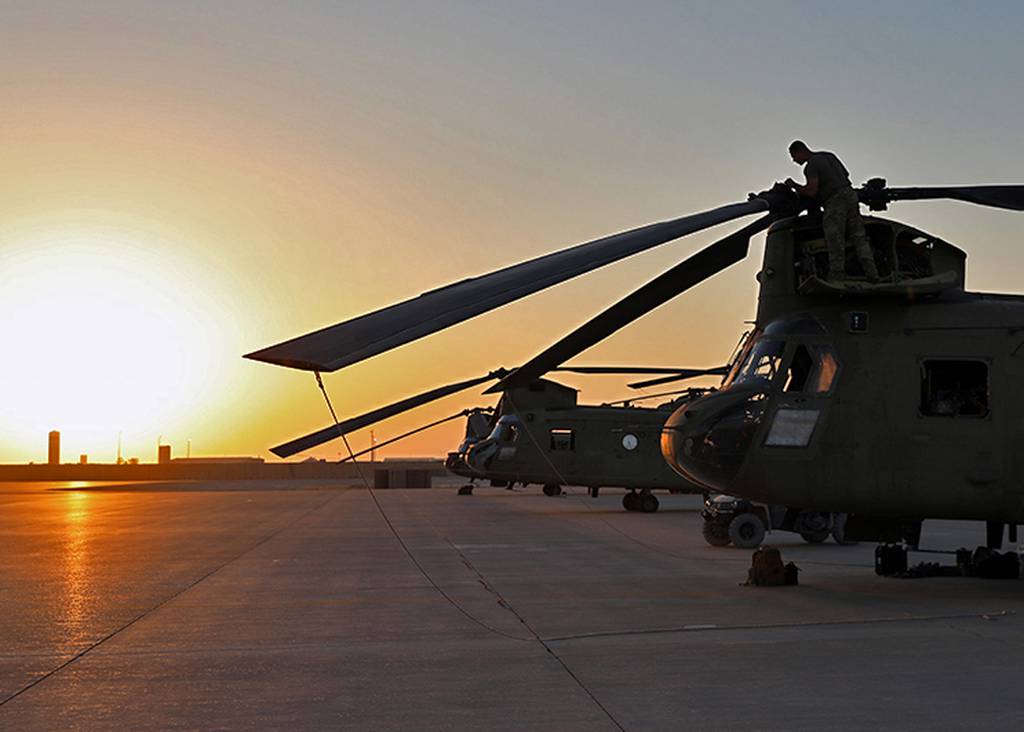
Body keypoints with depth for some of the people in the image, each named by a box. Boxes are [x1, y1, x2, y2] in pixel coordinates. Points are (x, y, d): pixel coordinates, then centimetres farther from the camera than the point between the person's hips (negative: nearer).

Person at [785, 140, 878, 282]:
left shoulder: (811, 165, -7)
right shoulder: (829, 156, 21)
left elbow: (811, 191, -16)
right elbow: (846, 174, 31)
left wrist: (793, 185, -1)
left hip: (834, 201, -8)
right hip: (850, 195, 8)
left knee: (835, 243, -7)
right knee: (859, 238, 5)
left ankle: (836, 278, -10)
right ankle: (872, 274, -2)